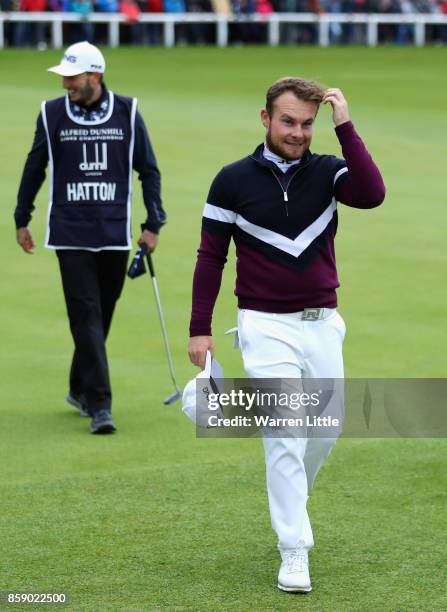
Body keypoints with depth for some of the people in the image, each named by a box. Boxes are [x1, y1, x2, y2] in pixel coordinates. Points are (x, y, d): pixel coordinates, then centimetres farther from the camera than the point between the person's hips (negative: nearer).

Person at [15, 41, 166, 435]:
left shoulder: (126, 112, 1)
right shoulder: (52, 114, 1)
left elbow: (148, 169, 7)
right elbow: (35, 169, 13)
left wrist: (153, 224, 4)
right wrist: (22, 219, 16)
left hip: (115, 234, 1)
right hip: (70, 235, -1)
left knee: (102, 314, 10)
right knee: (86, 316, -9)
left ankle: (80, 388, 29)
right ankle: (99, 405, -12)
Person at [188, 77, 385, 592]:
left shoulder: (328, 172, 0)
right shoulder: (233, 180, -4)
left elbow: (372, 194, -22)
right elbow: (211, 257, 1)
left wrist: (345, 127, -23)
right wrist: (199, 330, -2)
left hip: (323, 323, 3)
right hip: (266, 325, -3)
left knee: (325, 430, 11)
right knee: (285, 435, -10)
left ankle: (289, 505, 38)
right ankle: (294, 553, -6)